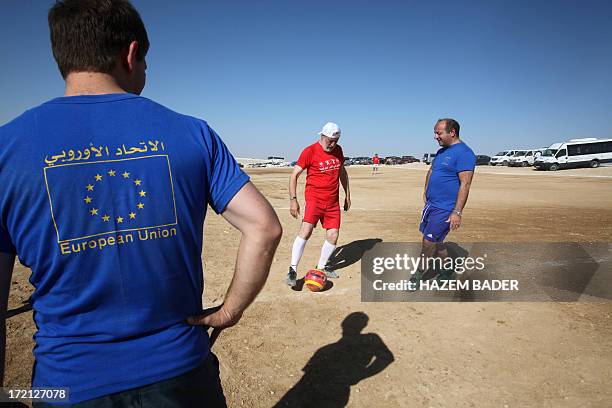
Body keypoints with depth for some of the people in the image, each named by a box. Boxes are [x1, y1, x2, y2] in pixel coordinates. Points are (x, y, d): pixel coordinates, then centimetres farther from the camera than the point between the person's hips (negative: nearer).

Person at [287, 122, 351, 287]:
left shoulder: (338, 150, 9)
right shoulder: (310, 151, -9)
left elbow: (342, 172, 22)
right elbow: (294, 175, -9)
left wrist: (347, 195, 21)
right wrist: (293, 199, -16)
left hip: (333, 201, 6)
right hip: (314, 199, -6)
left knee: (333, 236, 4)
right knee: (306, 230, -23)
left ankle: (321, 267, 24)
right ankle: (293, 270, -14)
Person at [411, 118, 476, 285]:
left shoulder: (464, 153, -16)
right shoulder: (442, 151, 12)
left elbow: (465, 184, -21)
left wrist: (457, 212, -24)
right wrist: (426, 191, 18)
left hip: (444, 208, -9)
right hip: (431, 204, 9)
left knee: (429, 242, -3)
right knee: (435, 240, 16)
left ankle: (418, 276, 13)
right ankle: (448, 271, 34)